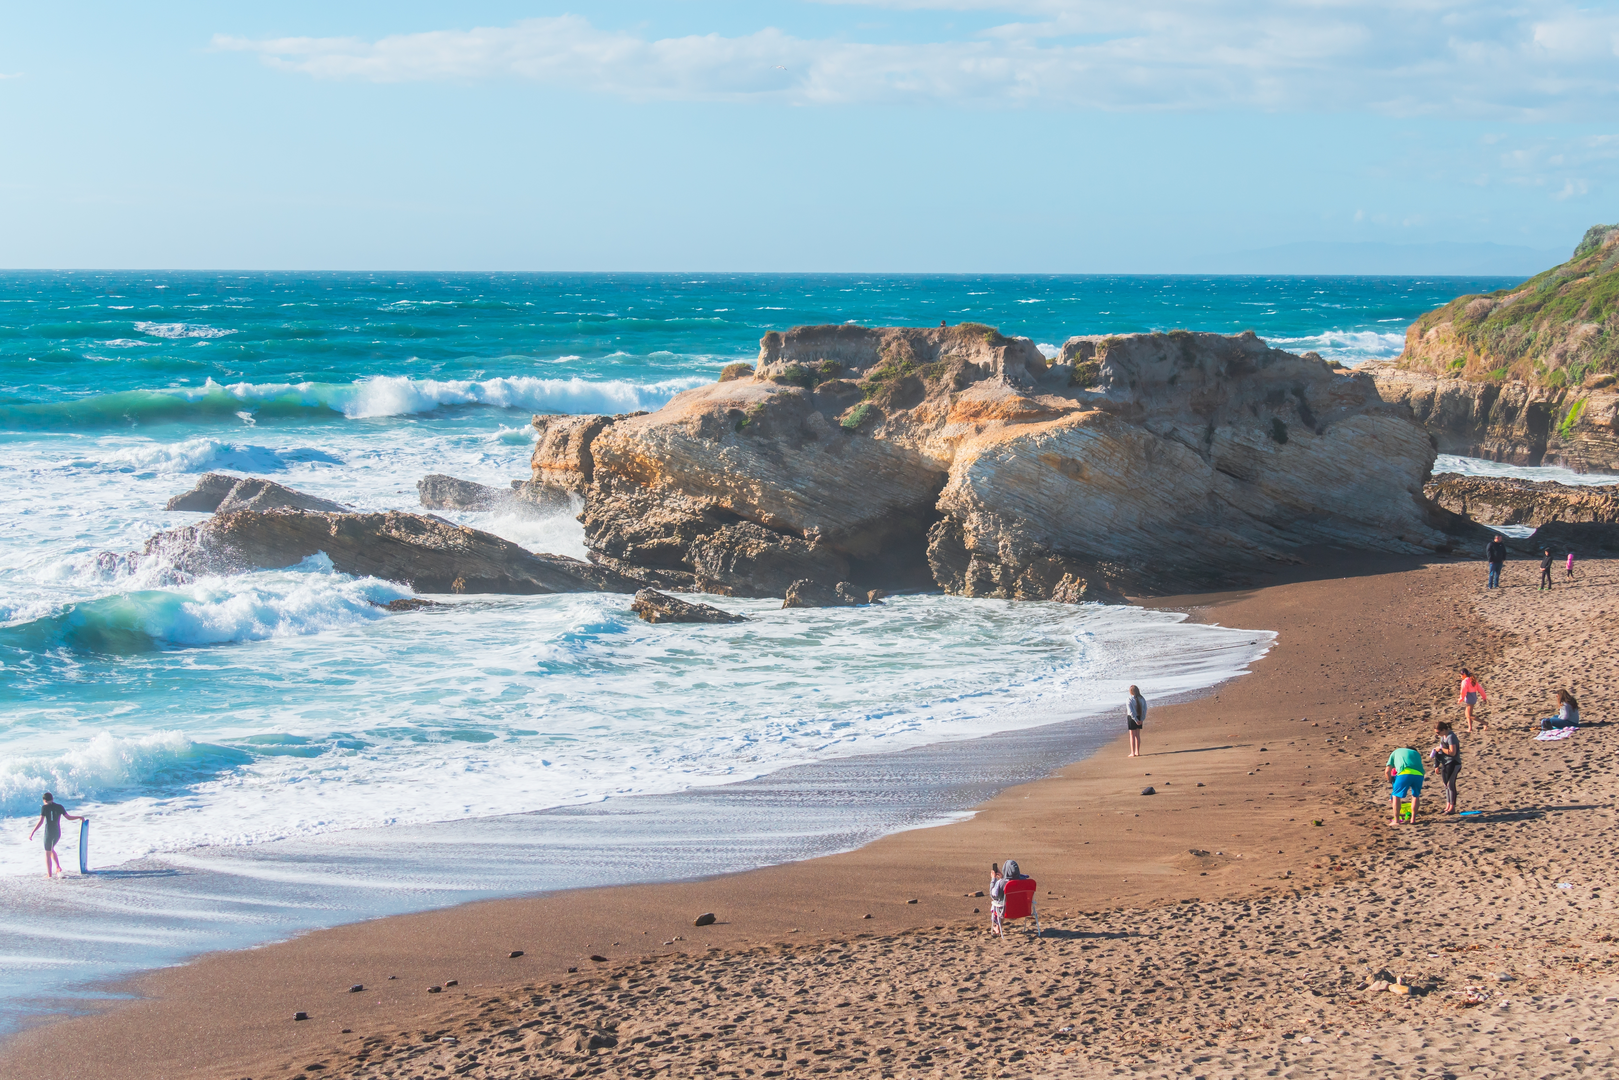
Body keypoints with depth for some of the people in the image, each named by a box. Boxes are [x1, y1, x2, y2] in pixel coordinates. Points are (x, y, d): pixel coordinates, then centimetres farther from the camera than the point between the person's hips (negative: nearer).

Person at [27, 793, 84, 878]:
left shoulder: (45, 807, -10)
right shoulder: (59, 807, 2)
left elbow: (40, 821, -15)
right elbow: (69, 817, 8)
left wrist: (32, 832, -13)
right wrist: (79, 818, 24)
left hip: (49, 833, -5)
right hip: (57, 833, 5)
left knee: (47, 853, 7)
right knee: (51, 849, 28)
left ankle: (49, 874, 8)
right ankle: (58, 867, 14)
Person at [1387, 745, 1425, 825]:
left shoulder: (1396, 752, 32)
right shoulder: (1416, 753, 38)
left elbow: (1388, 771, 22)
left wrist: (1391, 781, 37)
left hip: (1405, 773, -3)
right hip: (1419, 774, 3)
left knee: (1396, 796, 10)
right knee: (1416, 796, 24)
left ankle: (1396, 820, 5)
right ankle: (1413, 819, 24)